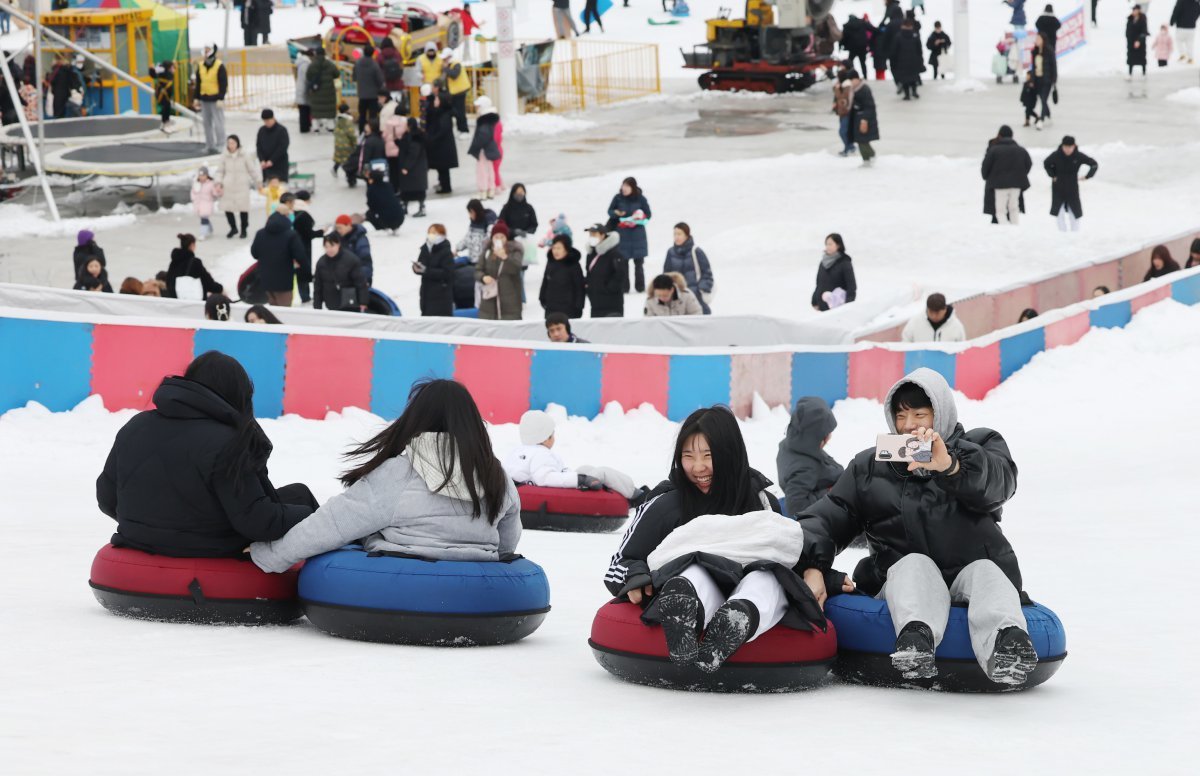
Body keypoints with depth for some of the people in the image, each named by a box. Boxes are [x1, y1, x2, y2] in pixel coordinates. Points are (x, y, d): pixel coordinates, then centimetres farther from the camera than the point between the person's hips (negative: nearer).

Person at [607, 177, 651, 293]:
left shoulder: (640, 199, -4)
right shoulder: (618, 198, -2)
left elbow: (648, 214, 1)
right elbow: (610, 211, 7)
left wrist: (639, 219, -17)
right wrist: (616, 213, -15)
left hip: (637, 234, 0)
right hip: (622, 234, 0)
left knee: (638, 261, 4)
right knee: (623, 261, -1)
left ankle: (640, 286, 12)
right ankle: (623, 287, 4)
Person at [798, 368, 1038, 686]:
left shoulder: (980, 446, 11)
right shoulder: (869, 466, 19)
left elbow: (996, 483, -14)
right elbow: (828, 517, 8)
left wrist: (951, 466, -37)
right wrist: (813, 566, -14)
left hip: (973, 567, -1)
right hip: (902, 580, 1)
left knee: (987, 572, -32)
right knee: (914, 564, -31)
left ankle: (1007, 642, -65)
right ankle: (915, 639, -65)